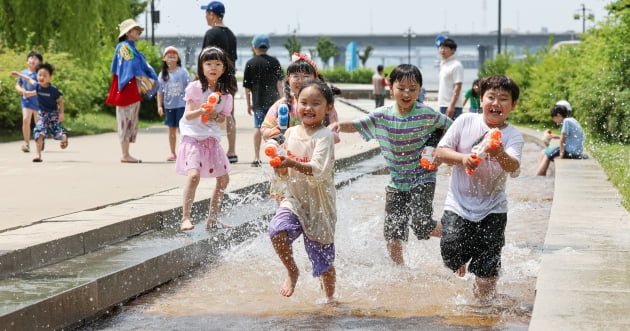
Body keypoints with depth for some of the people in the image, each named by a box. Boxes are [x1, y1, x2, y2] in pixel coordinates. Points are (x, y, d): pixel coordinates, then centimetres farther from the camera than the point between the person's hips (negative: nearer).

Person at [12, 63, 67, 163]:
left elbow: (60, 101, -6)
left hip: (53, 113, -3)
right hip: (42, 114, 3)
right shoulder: (37, 86, -7)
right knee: (39, 131, -14)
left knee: (56, 131, -8)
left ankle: (64, 137, 32)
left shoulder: (53, 89, -17)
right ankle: (38, 153, -7)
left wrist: (61, 113, -14)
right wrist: (19, 74, 26)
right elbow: (29, 79, 14)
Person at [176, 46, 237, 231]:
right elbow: (188, 115, -11)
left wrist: (215, 116, -14)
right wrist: (201, 111, -31)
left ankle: (212, 219, 21)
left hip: (212, 138, 6)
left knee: (223, 179, 8)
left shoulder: (225, 93, 4)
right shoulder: (195, 88, -9)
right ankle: (185, 217, -21)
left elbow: (223, 118, 8)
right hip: (193, 138, -6)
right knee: (194, 174, -25)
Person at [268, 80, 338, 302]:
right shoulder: (290, 133, 5)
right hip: (294, 199, 4)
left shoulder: (324, 136, -13)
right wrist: (279, 165, -10)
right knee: (277, 230, -25)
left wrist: (292, 163, -35)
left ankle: (330, 298, 30)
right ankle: (292, 271, 1)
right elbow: (284, 172, 12)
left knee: (323, 259, 6)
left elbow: (319, 171, -25)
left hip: (319, 205, -4)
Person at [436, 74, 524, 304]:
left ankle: (483, 297, 23)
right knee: (451, 253, -10)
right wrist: (462, 158, -22)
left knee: (488, 265, -4)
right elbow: (441, 151, -3)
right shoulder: (465, 122, -4)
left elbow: (513, 167, -24)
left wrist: (500, 155, -46)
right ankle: (461, 263, 26)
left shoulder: (513, 136, -7)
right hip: (459, 204, 0)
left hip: (493, 209, 0)